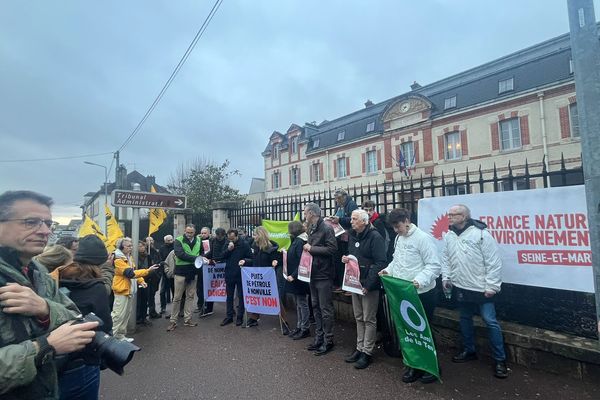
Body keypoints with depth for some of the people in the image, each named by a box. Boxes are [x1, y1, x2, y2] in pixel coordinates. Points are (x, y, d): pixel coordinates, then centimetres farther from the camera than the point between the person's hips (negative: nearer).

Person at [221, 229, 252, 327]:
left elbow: (250, 258, -8)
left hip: (240, 275, -4)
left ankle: (240, 317, 19)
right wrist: (228, 249, -15)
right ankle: (229, 316, 25)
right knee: (229, 296, 13)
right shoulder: (227, 245, 5)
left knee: (241, 296, 8)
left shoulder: (244, 245, -10)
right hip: (229, 274, 5)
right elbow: (222, 257, 0)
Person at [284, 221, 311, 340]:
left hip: (299, 279, -10)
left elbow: (302, 262, -24)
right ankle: (299, 327, 28)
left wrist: (293, 275, -24)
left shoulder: (300, 242, -18)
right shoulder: (296, 241, 11)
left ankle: (305, 329, 15)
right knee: (298, 303, 17)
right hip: (295, 277, 10)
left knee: (302, 303, 2)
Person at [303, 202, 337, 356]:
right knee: (316, 307, 16)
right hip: (313, 274, 9)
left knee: (325, 309, 2)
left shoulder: (326, 229, -14)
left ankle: (328, 341, 16)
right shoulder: (311, 229, 12)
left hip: (323, 275, -8)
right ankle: (319, 337, 29)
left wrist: (312, 248, -19)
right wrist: (307, 248, 2)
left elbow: (333, 249, -23)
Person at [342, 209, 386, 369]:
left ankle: (367, 352, 19)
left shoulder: (375, 237, -16)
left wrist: (368, 284, -23)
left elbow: (380, 263, -20)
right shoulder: (352, 236, 8)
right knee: (358, 318, 17)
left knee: (369, 319, 6)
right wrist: (345, 259, -2)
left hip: (369, 285, -7)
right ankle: (360, 348, 30)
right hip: (355, 282, 8)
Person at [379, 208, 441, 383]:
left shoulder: (423, 238, -17)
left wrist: (419, 281, -33)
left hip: (422, 293, -7)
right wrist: (388, 269, 2)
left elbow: (434, 266, -21)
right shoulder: (398, 238, 8)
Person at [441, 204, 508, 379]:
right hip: (461, 287, 6)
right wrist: (446, 277, 4)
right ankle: (469, 351, 36)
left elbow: (494, 262, -15)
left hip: (481, 288, -6)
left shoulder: (481, 233, -17)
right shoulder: (448, 236, 3)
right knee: (465, 319, 18)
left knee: (490, 321, 0)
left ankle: (500, 360, 18)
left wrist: (492, 286, -15)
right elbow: (445, 259, 12)